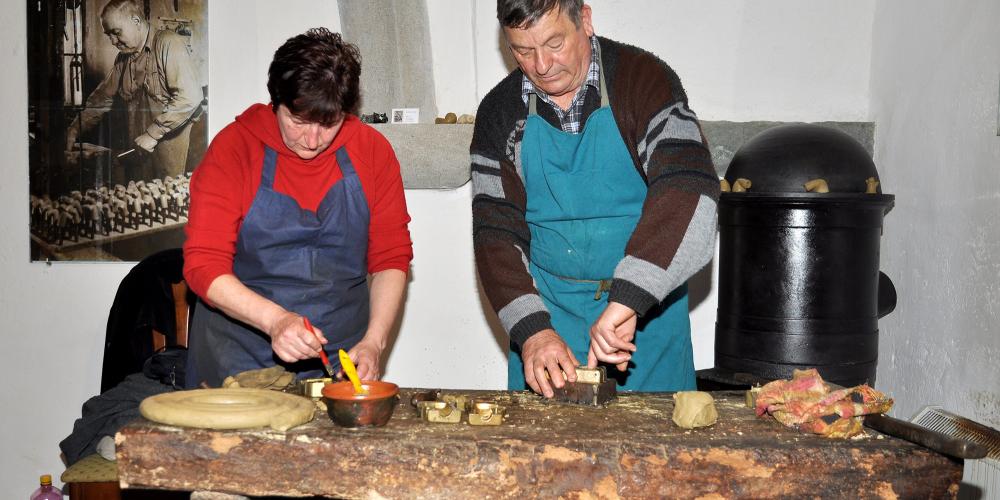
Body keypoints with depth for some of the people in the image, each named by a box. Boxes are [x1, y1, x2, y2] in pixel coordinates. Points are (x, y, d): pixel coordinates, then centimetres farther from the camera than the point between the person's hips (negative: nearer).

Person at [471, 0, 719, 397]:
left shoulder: (645, 81, -12)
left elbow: (688, 188, -26)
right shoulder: (500, 112, -1)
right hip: (545, 313, 2)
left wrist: (628, 300, -36)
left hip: (647, 308, -2)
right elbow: (497, 232, -4)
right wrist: (532, 329, -19)